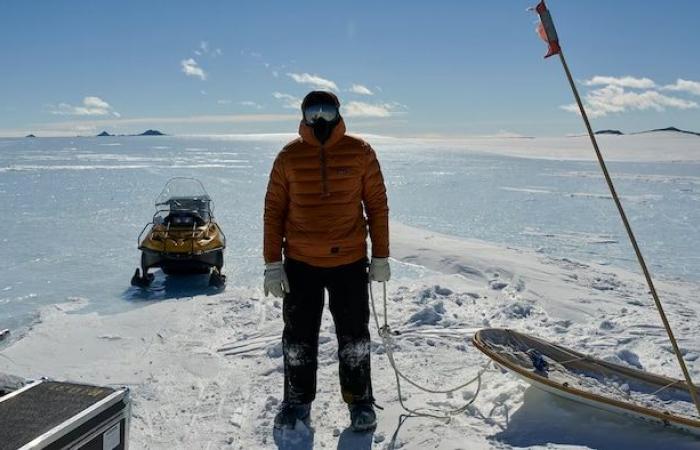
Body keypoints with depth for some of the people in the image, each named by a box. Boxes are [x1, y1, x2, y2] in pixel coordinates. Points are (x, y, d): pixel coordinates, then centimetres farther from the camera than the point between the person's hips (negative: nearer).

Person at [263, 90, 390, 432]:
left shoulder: (360, 152, -2)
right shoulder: (289, 156, -1)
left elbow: (377, 206, 2)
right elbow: (274, 211, 0)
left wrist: (380, 257, 0)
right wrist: (273, 264, -3)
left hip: (350, 262, 0)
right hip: (300, 263, 1)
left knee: (354, 336, 11)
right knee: (298, 337, 11)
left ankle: (359, 399, 28)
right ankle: (298, 399, 29)